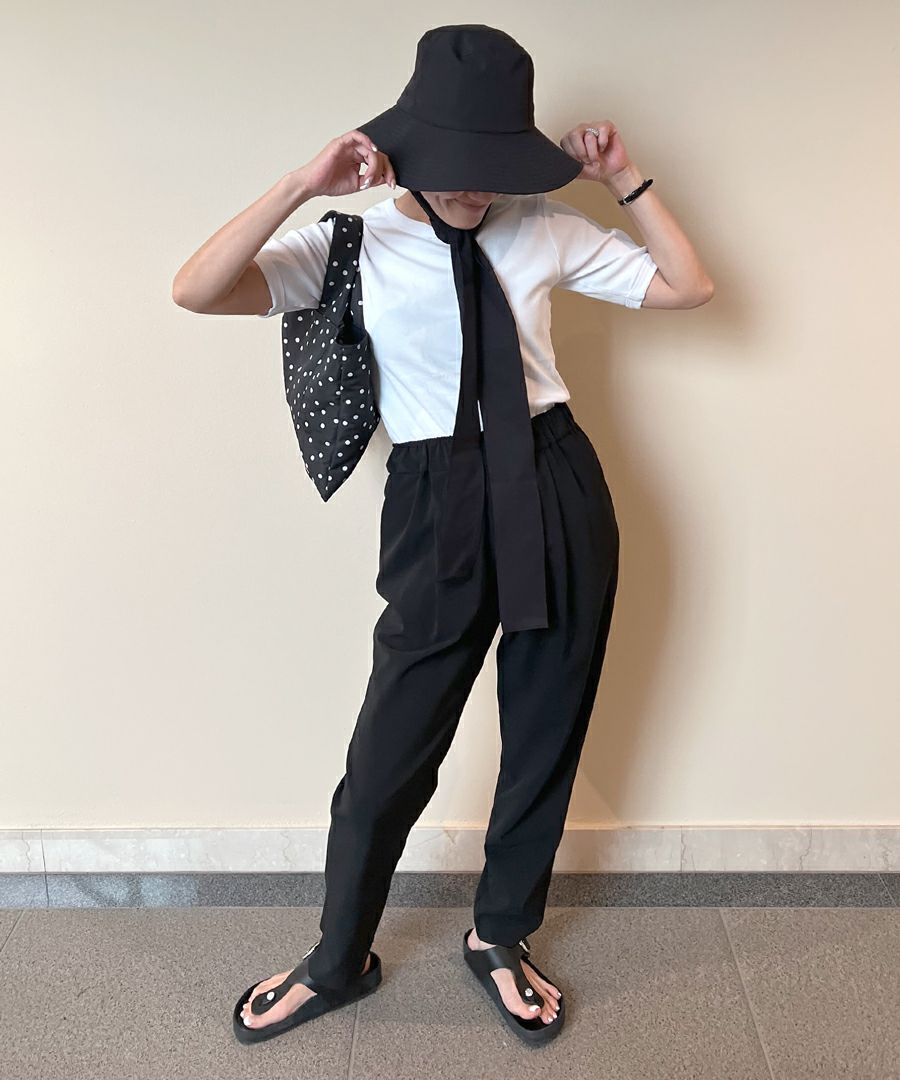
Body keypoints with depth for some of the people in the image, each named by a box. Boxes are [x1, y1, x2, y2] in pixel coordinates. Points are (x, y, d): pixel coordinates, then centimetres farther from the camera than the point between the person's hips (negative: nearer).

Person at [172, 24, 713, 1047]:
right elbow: (196, 292, -11)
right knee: (391, 749, 4)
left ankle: (500, 936, 40)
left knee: (546, 734, 13)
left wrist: (626, 178, 3)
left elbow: (688, 287, 10)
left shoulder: (545, 231, 6)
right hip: (438, 506, -2)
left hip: (559, 493, 3)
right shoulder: (354, 246, 1)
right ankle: (338, 960, 32)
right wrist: (304, 184, -16)